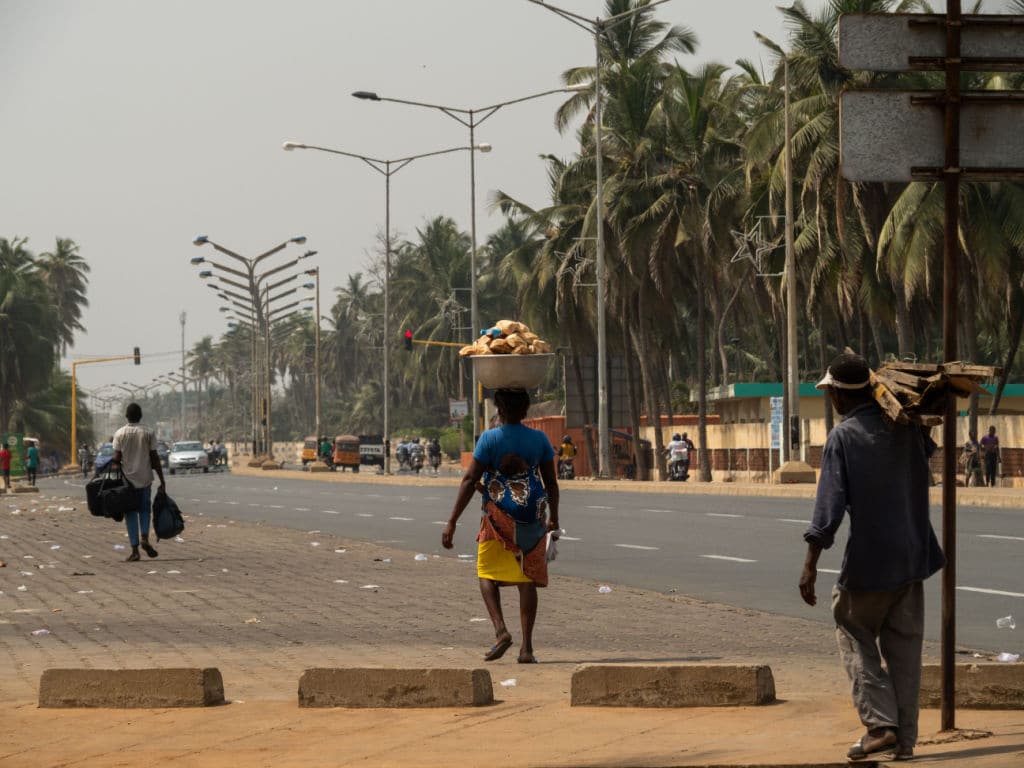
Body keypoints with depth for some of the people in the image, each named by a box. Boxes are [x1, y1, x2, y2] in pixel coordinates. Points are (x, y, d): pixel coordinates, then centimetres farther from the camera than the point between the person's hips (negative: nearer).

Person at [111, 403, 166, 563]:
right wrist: (162, 481, 2)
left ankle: (134, 550, 0)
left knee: (131, 514, 5)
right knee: (144, 509, 18)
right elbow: (155, 458, -3)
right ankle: (145, 538, -4)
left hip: (127, 479, -1)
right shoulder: (148, 433, -2)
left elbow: (116, 459, -7)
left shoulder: (119, 434, -3)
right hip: (145, 479, 1)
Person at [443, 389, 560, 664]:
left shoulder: (489, 439, -7)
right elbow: (551, 482, 10)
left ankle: (501, 630, -15)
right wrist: (554, 517, 24)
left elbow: (469, 480, -10)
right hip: (532, 517, 3)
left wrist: (452, 523, -9)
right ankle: (526, 647, 4)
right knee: (527, 581, 8)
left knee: (488, 575, 8)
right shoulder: (539, 439, 3)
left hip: (498, 515, -3)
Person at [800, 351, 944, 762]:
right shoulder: (906, 426, 4)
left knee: (854, 635, 9)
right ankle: (905, 738, 11)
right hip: (913, 556, 5)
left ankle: (880, 724, -5)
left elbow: (829, 505, -17)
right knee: (903, 644, 11)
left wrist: (811, 564, -16)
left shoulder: (843, 436, -12)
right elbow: (927, 450, 29)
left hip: (870, 560, -5)